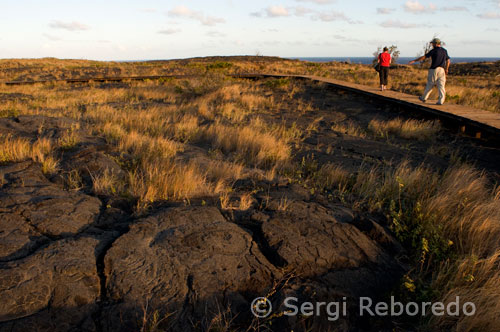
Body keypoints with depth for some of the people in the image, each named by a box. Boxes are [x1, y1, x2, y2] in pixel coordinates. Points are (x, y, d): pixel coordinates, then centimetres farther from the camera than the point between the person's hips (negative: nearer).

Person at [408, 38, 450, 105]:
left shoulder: (434, 51, -6)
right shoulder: (445, 51, 11)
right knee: (441, 85, 1)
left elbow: (424, 57, -8)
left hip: (434, 70, -4)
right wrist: (446, 69, 23)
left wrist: (414, 60, -4)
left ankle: (424, 98, 22)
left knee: (430, 85, 7)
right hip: (442, 70, 5)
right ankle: (441, 101, -6)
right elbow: (448, 61, 13)